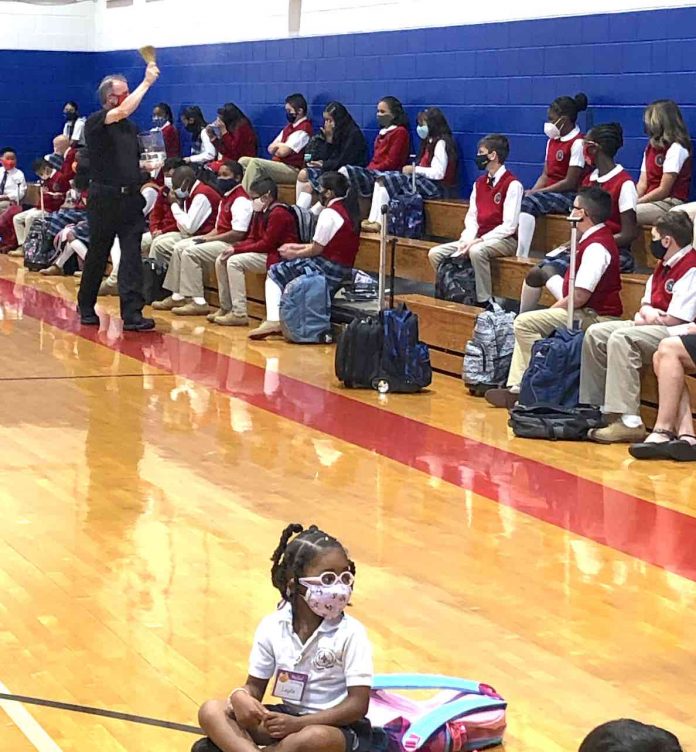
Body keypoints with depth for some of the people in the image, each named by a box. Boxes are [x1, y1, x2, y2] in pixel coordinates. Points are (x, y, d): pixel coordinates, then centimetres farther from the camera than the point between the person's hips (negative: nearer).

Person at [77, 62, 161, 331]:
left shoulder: (131, 127, 14)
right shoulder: (95, 123, -6)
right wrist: (147, 82, -20)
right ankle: (86, 308, 25)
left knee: (132, 255, -6)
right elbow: (124, 110, -25)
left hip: (130, 198, 5)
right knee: (97, 255, 7)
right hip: (104, 197, -5)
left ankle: (132, 314, -10)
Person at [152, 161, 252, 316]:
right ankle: (178, 296, 5)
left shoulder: (241, 200, -16)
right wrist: (204, 238, 1)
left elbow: (238, 234, -23)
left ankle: (198, 302, -21)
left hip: (232, 244, -11)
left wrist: (208, 239, -18)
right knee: (180, 247, 6)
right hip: (220, 239, 11)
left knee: (191, 252, -22)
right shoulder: (226, 198, 17)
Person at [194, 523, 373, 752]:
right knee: (211, 711, -14)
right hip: (286, 717, 4)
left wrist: (299, 723, -24)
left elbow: (358, 705, -15)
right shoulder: (272, 627, -3)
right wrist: (241, 696, -22)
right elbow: (255, 686, 5)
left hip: (338, 727, -4)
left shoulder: (350, 633, -13)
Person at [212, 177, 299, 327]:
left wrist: (237, 249, -17)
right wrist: (234, 248, -7)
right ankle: (225, 308, 9)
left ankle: (239, 314, -24)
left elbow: (267, 244, -20)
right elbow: (252, 239, 13)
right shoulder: (260, 213, 12)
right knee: (221, 261, 4)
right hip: (264, 253, 10)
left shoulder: (278, 214, -17)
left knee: (235, 262, -25)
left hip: (279, 257, -10)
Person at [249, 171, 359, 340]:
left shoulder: (329, 213, -16)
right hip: (343, 269, 9)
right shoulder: (348, 210, 11)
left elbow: (316, 249, -13)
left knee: (275, 273, 5)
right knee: (283, 269, 22)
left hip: (328, 269, -9)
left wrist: (295, 254, 4)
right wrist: (299, 247, 19)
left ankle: (273, 320, -7)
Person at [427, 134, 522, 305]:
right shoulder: (479, 183, 13)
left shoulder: (512, 184, -11)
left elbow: (509, 226, -16)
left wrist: (479, 241, -20)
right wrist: (467, 240, -10)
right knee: (435, 253, -6)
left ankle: (484, 302, -28)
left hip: (503, 240, -8)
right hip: (479, 238, 8)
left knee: (476, 251, -39)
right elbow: (471, 218, 10)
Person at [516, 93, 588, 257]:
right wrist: (532, 192, -6)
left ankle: (521, 255, -35)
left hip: (568, 196, -8)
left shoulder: (578, 143, -12)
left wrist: (535, 193, -14)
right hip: (548, 193, 8)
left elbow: (570, 183, -15)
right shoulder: (552, 141, 15)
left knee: (528, 203, -31)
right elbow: (545, 175, 14)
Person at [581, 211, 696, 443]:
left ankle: (629, 421, -36)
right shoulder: (663, 266, 16)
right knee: (595, 334, 3)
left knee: (621, 338, -32)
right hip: (653, 327, 11)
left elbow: (676, 319, -21)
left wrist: (645, 319, -6)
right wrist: (646, 312, -2)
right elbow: (646, 302, 22)